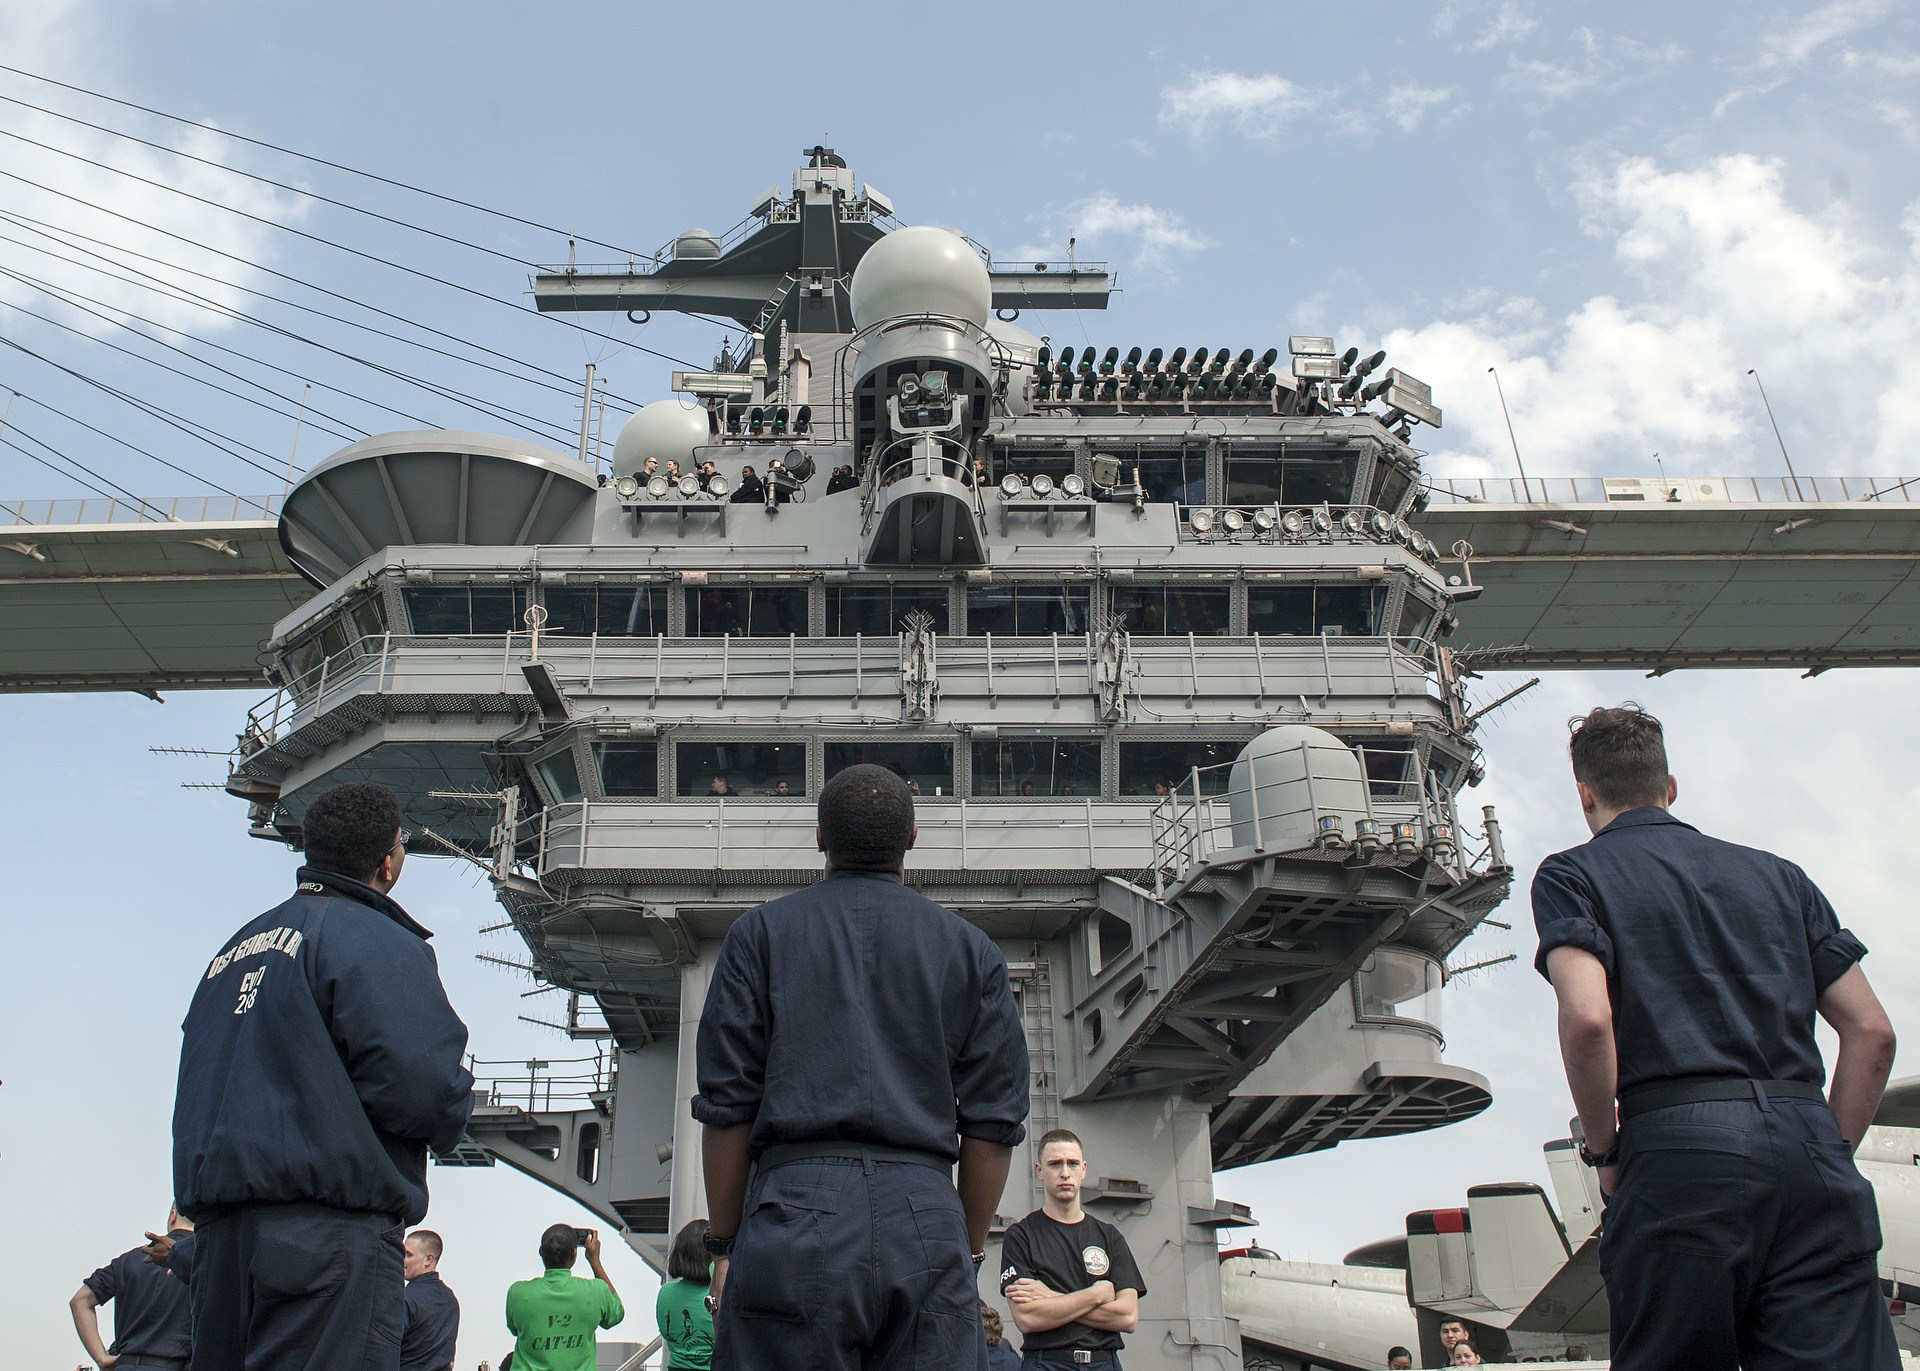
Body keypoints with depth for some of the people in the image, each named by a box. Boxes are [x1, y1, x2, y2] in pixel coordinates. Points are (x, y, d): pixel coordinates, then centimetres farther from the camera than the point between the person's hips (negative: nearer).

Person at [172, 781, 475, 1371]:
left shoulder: (236, 948, 20)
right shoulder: (375, 940, -7)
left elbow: (197, 1092, 21)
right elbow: (422, 1082, -18)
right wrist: (451, 1118, 3)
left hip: (220, 1225, 9)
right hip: (330, 1232, -8)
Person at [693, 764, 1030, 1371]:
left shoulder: (761, 932, 11)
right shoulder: (971, 949, 14)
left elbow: (727, 1103, 6)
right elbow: (995, 1120, 10)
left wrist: (724, 1244, 13)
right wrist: (971, 1248, 19)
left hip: (797, 1210, -1)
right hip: (927, 1220, 1)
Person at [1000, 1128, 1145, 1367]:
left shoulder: (1109, 1236, 10)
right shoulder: (1020, 1235, 1)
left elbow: (1128, 1317, 1)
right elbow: (1026, 1318, -10)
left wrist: (1052, 1299, -6)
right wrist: (1098, 1294, -4)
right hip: (1046, 1361, -2)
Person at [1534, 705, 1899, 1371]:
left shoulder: (1571, 875, 8)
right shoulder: (1778, 875, 23)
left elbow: (1588, 1017, -11)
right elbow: (1873, 1032, 16)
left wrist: (1602, 1149, 2)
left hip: (1681, 1148, -4)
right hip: (1807, 1147, 4)